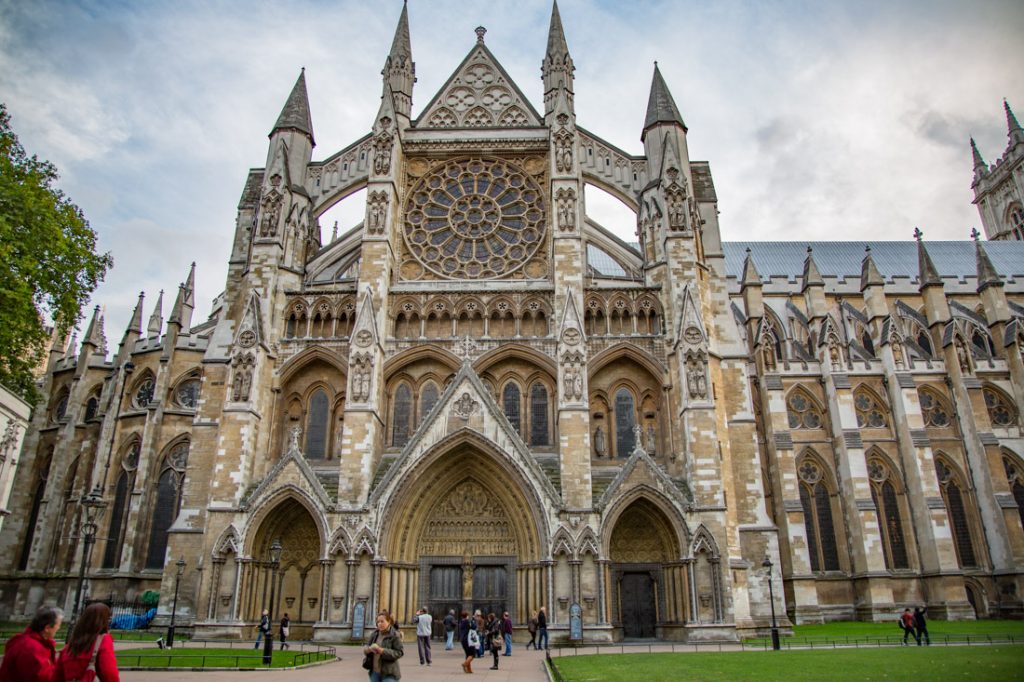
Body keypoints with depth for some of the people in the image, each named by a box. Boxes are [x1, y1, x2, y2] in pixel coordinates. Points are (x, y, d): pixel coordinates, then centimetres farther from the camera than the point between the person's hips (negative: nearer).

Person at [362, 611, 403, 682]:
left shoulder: (395, 635, -11)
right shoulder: (375, 634, 6)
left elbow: (399, 652, -17)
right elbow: (365, 648, 8)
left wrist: (382, 651, -25)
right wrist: (370, 649, -17)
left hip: (389, 674, -6)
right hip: (375, 672, 6)